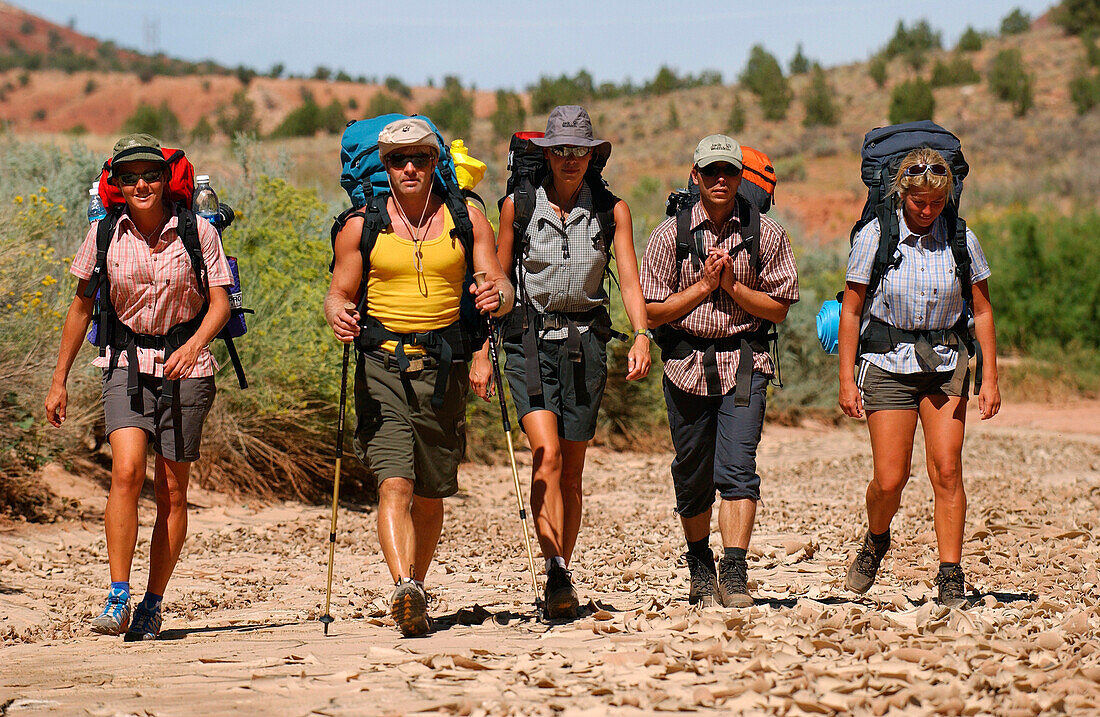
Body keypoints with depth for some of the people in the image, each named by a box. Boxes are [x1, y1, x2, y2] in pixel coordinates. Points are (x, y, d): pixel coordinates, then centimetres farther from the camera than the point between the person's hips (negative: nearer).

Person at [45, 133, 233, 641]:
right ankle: (118, 599, -18)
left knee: (172, 490, 2)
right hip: (127, 363, 0)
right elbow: (82, 307, 9)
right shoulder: (105, 234, -1)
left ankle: (152, 606, 13)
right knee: (126, 471, -20)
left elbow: (219, 302, -5)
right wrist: (59, 381, 10)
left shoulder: (196, 231, -6)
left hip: (185, 365, 0)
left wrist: (193, 346, -25)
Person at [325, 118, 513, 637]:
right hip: (382, 364, -2)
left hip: (444, 365, 2)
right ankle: (405, 590, -31)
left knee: (431, 494, 9)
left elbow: (499, 284, 4)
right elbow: (340, 291, 7)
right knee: (394, 483, -18)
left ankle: (417, 590, 25)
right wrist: (337, 316, -17)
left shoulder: (466, 219, 7)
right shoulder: (363, 225, 5)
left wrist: (497, 296, -20)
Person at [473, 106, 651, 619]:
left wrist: (641, 335, -23)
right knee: (546, 453, -19)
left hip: (585, 340, 2)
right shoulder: (519, 205, 1)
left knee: (571, 471, 5)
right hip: (530, 338, -2)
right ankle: (557, 576, -27)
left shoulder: (611, 210, 3)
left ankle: (560, 583, 17)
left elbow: (629, 279, -6)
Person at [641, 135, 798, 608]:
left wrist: (732, 285, -10)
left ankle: (734, 574, -16)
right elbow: (652, 312, 0)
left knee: (736, 469, -14)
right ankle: (700, 566, 30)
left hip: (744, 362, -1)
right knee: (692, 476, 10)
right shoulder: (670, 235, 1)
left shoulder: (766, 234, 2)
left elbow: (779, 308, 3)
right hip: (687, 363, 1)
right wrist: (703, 285, -10)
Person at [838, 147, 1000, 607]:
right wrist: (847, 378, -5)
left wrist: (990, 378, 3)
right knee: (890, 480, -3)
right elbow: (851, 310, -2)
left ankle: (950, 575, -4)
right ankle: (875, 542, 28)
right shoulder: (874, 237, -7)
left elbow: (982, 311, 7)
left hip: (945, 362, 1)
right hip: (887, 362, -1)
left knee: (947, 470, -9)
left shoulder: (961, 240, -1)